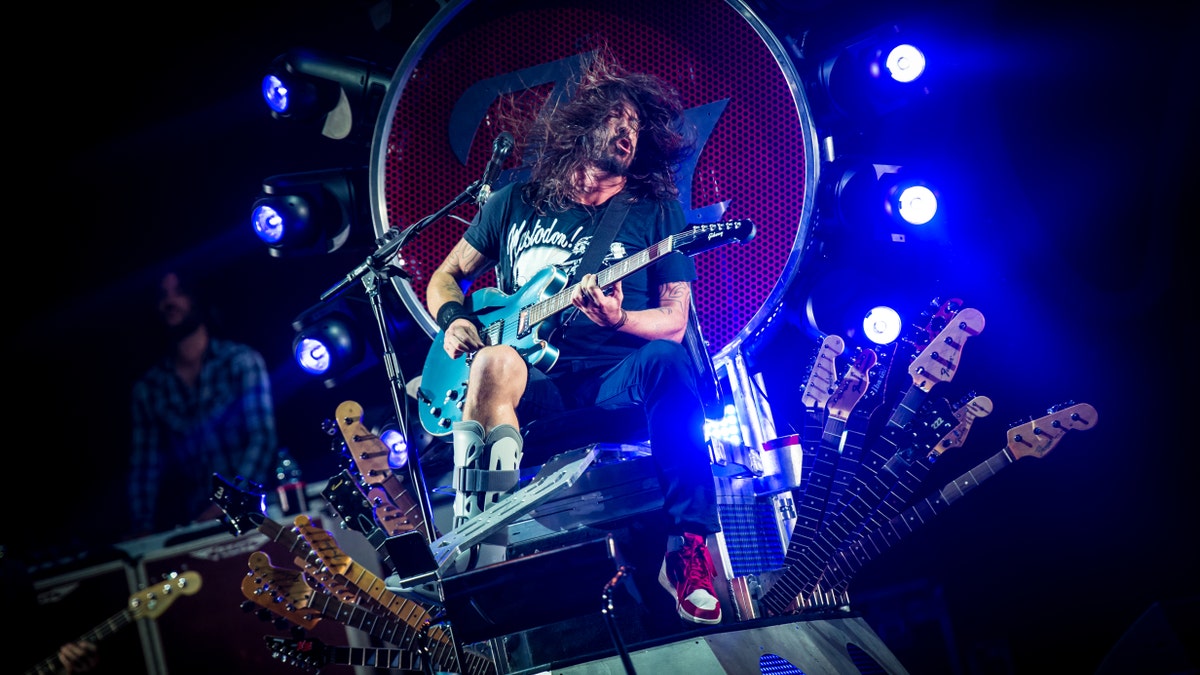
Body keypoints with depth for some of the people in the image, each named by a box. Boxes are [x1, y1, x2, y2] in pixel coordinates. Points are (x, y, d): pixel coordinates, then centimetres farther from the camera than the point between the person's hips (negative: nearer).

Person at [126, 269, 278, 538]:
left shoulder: (242, 361, 0)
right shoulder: (147, 388, 10)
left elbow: (262, 438, -9)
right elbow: (144, 466, 10)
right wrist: (143, 530, -3)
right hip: (193, 525, 3)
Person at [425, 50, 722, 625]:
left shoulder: (657, 211, 14)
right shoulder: (517, 202, 18)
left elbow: (674, 318, 7)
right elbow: (446, 275, 26)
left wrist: (616, 319, -15)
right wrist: (453, 319, 2)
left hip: (618, 382, 0)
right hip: (537, 387, 1)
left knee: (665, 360, -36)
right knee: (495, 363, -36)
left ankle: (688, 546, -29)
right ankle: (483, 555, -40)